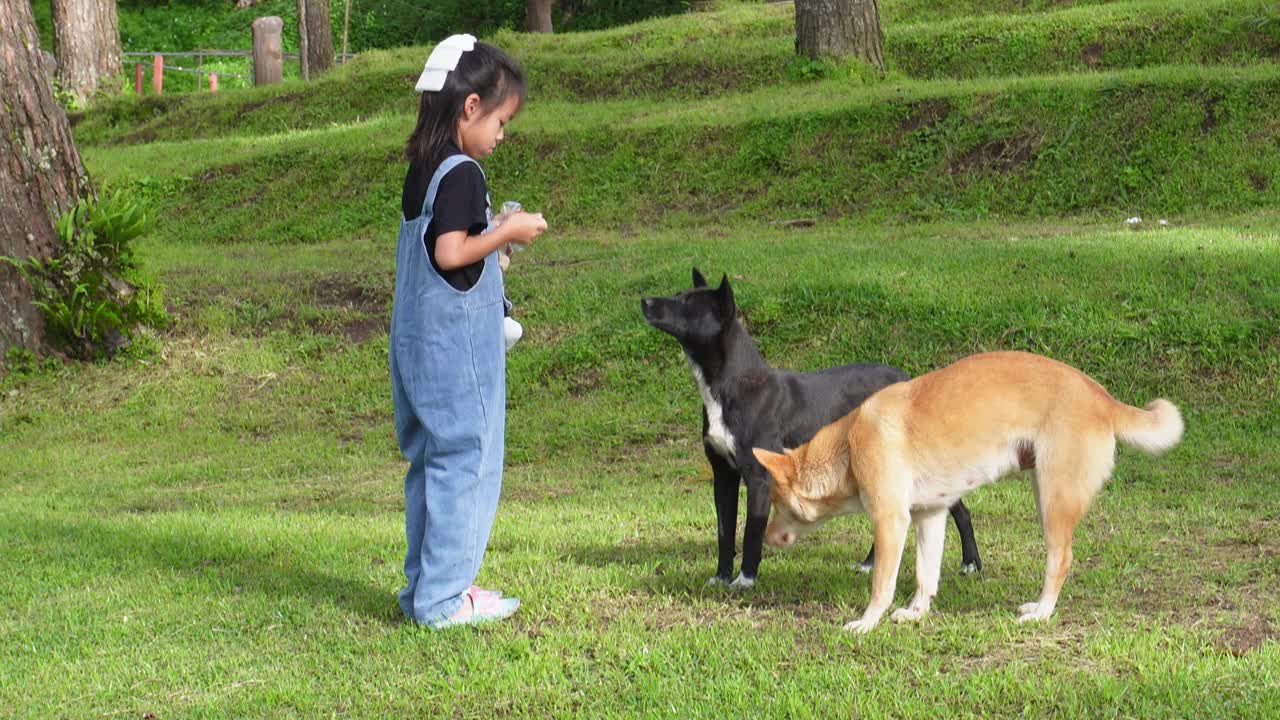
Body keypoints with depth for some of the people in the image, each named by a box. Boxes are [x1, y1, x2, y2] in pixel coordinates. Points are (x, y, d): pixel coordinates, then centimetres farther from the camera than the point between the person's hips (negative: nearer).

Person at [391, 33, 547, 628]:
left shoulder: (421, 168, 11)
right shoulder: (461, 174, -16)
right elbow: (450, 253, -23)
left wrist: (493, 234, 13)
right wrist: (507, 232, -12)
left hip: (417, 344, 9)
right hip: (457, 347, -9)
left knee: (432, 461, 15)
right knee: (467, 462, -3)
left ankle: (425, 586, 21)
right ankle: (444, 596, 0)